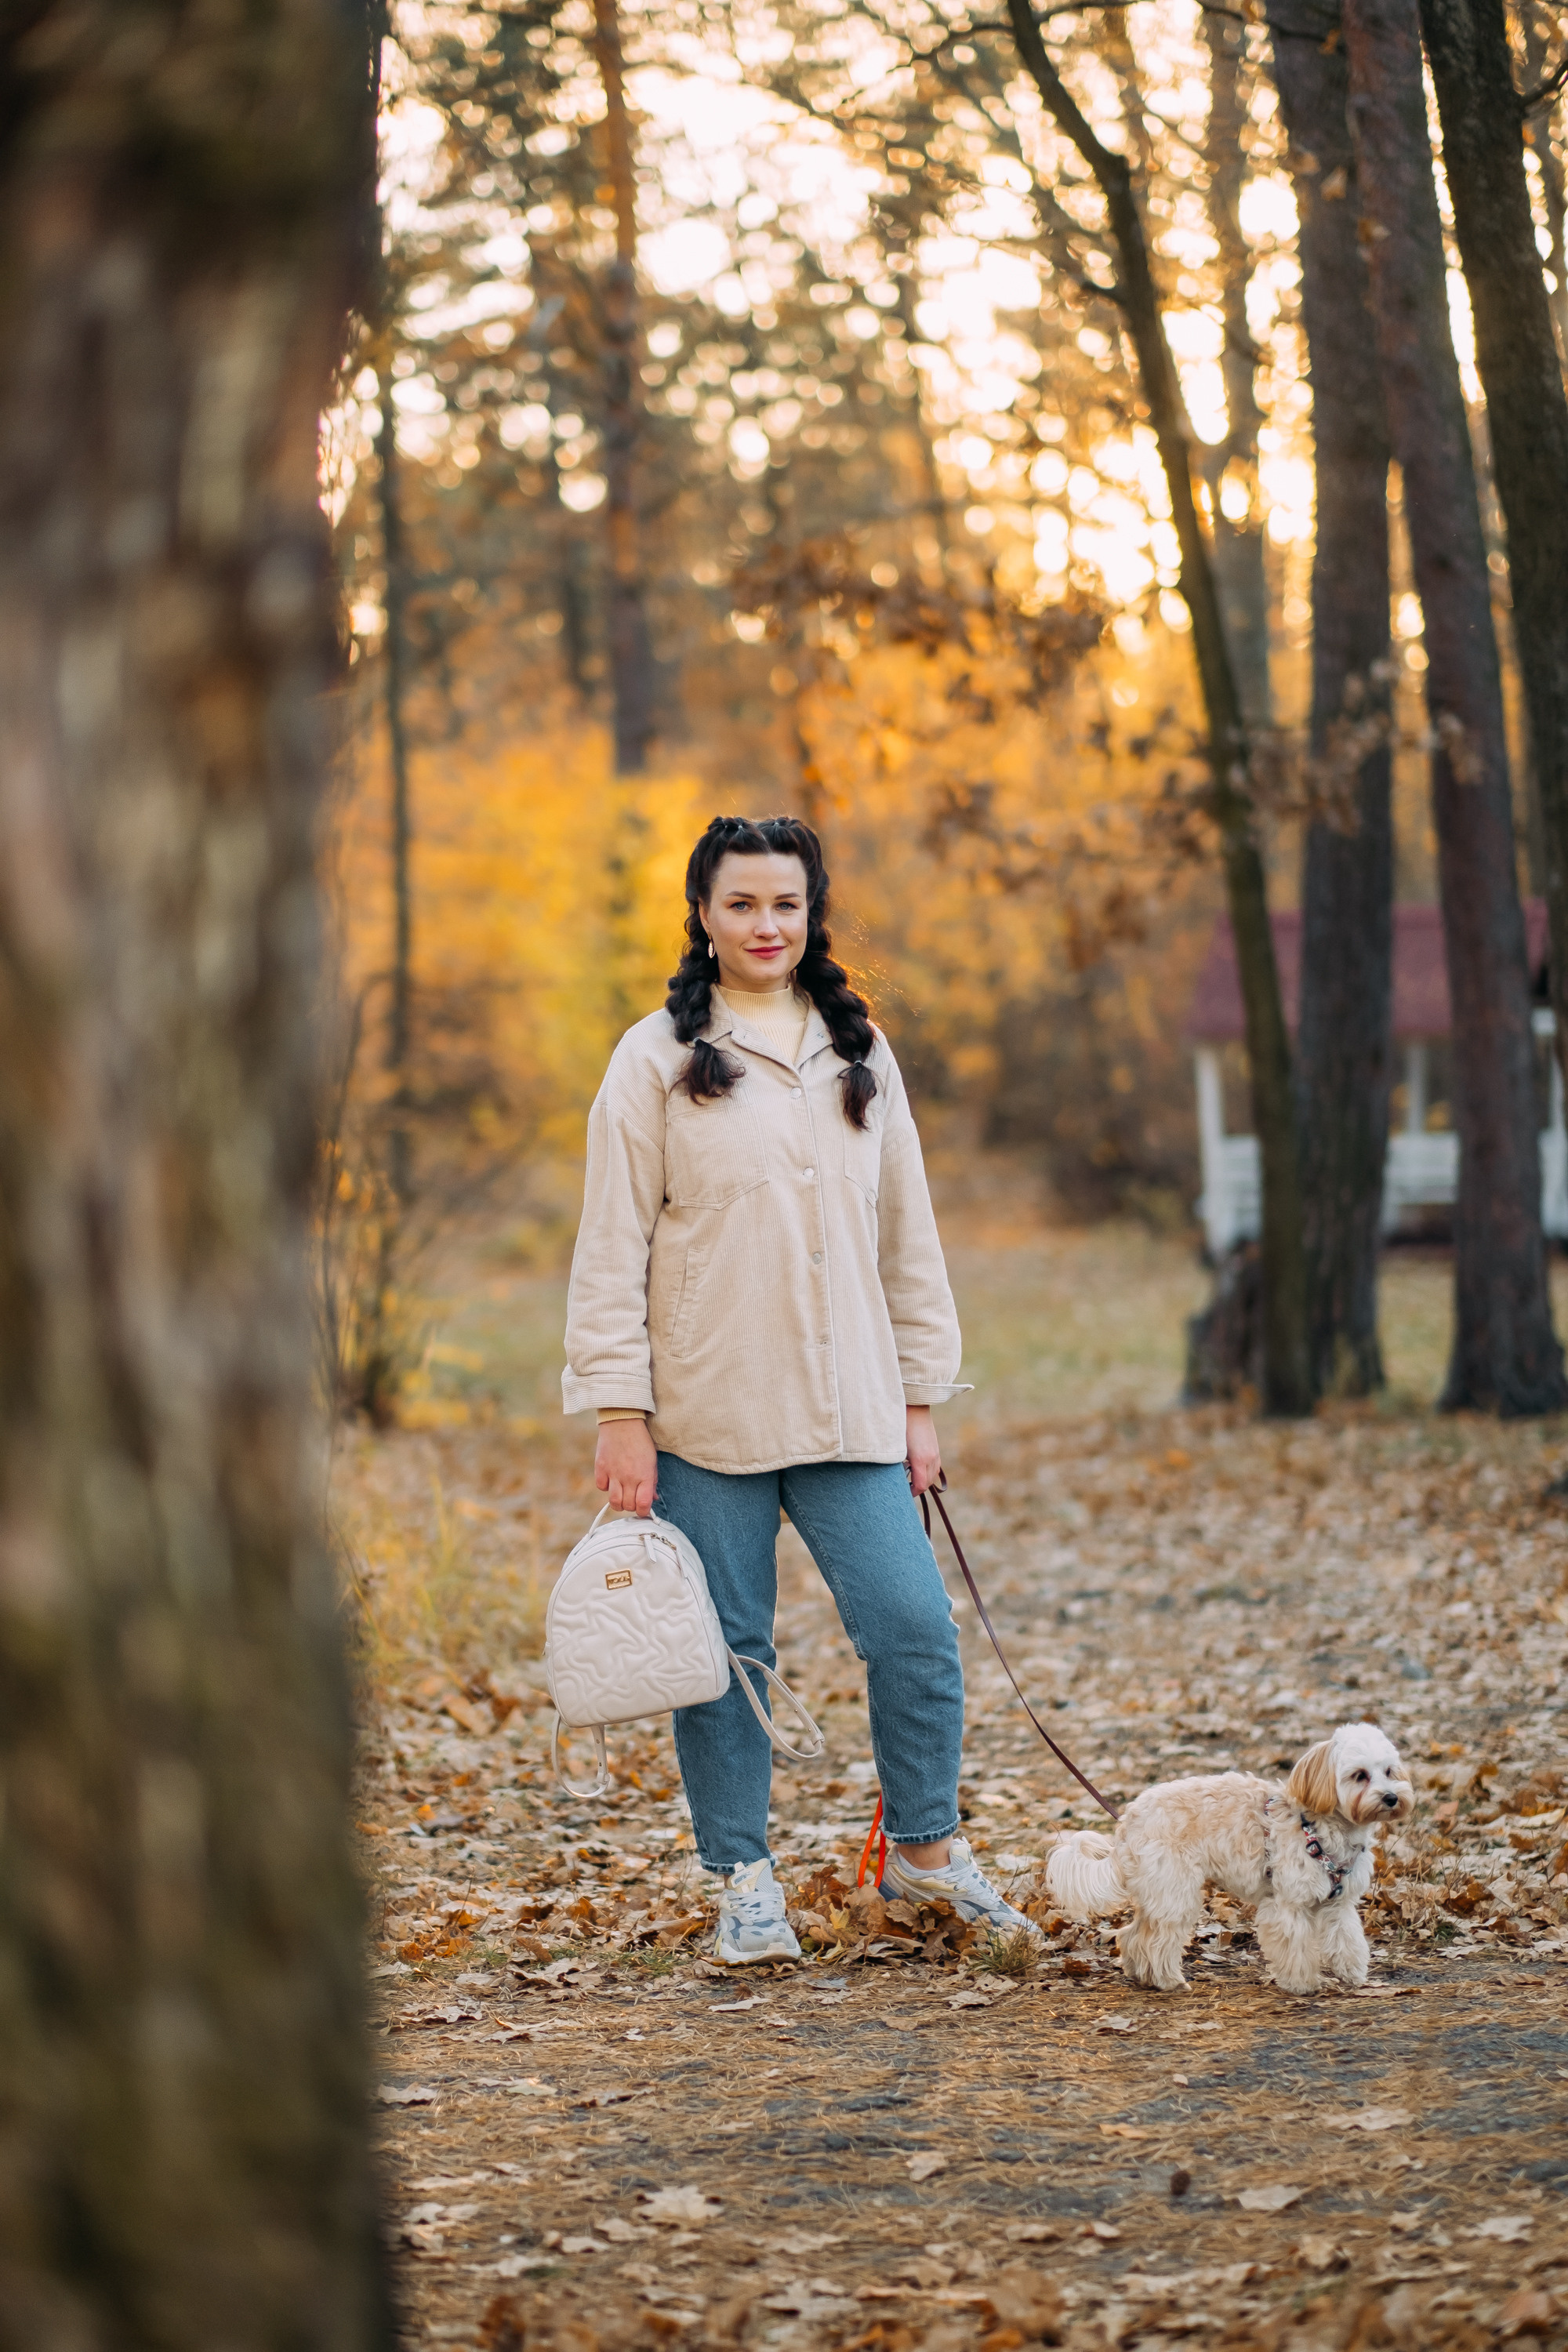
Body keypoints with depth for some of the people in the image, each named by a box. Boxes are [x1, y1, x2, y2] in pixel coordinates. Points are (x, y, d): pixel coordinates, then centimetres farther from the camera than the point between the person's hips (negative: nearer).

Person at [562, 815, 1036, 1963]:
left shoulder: (860, 1055, 13)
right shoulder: (659, 1059, 0)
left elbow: (908, 1234, 16)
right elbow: (613, 1245, -2)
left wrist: (921, 1401, 12)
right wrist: (620, 1413, -8)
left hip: (851, 1415, 3)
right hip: (705, 1418, -3)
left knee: (916, 1629, -3)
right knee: (725, 1651, 2)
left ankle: (925, 1846, 16)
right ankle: (744, 1880, 16)